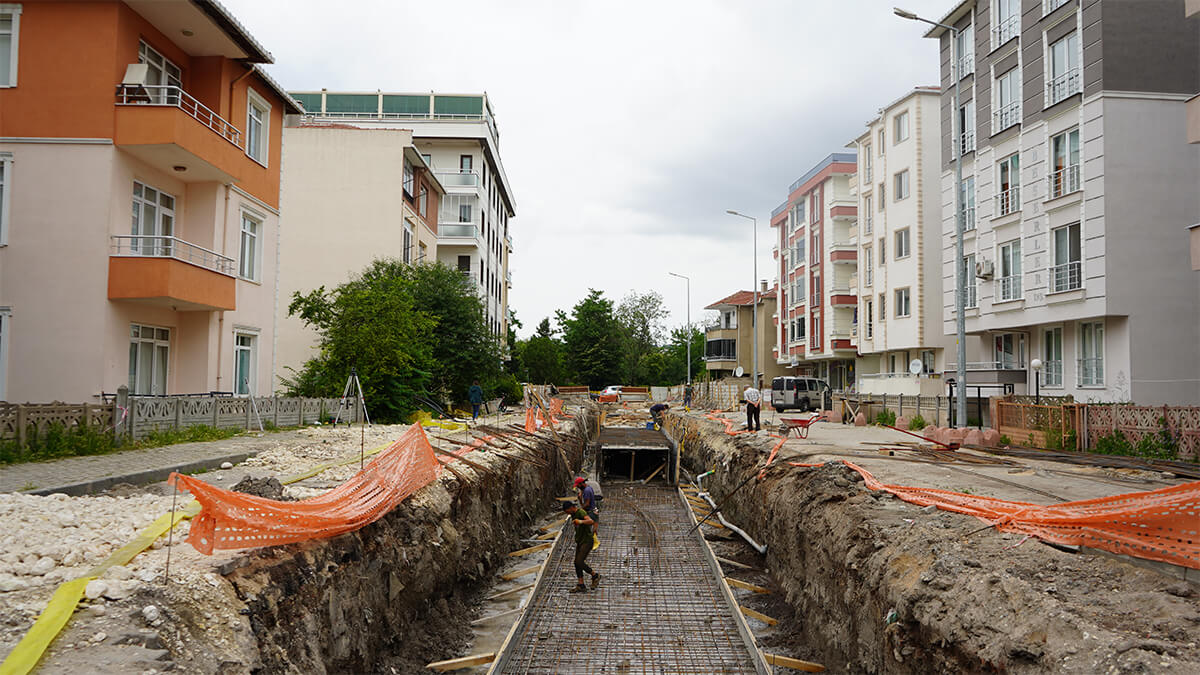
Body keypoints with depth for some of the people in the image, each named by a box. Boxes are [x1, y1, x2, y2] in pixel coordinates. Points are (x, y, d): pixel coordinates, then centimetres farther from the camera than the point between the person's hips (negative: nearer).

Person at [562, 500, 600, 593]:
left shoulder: (581, 512, -20)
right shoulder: (573, 514, 11)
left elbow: (591, 521, -38)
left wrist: (581, 521, -57)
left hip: (587, 541, -9)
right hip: (579, 541, 9)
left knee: (579, 562, -16)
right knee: (577, 562, 5)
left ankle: (595, 575, 4)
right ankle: (581, 586, 9)